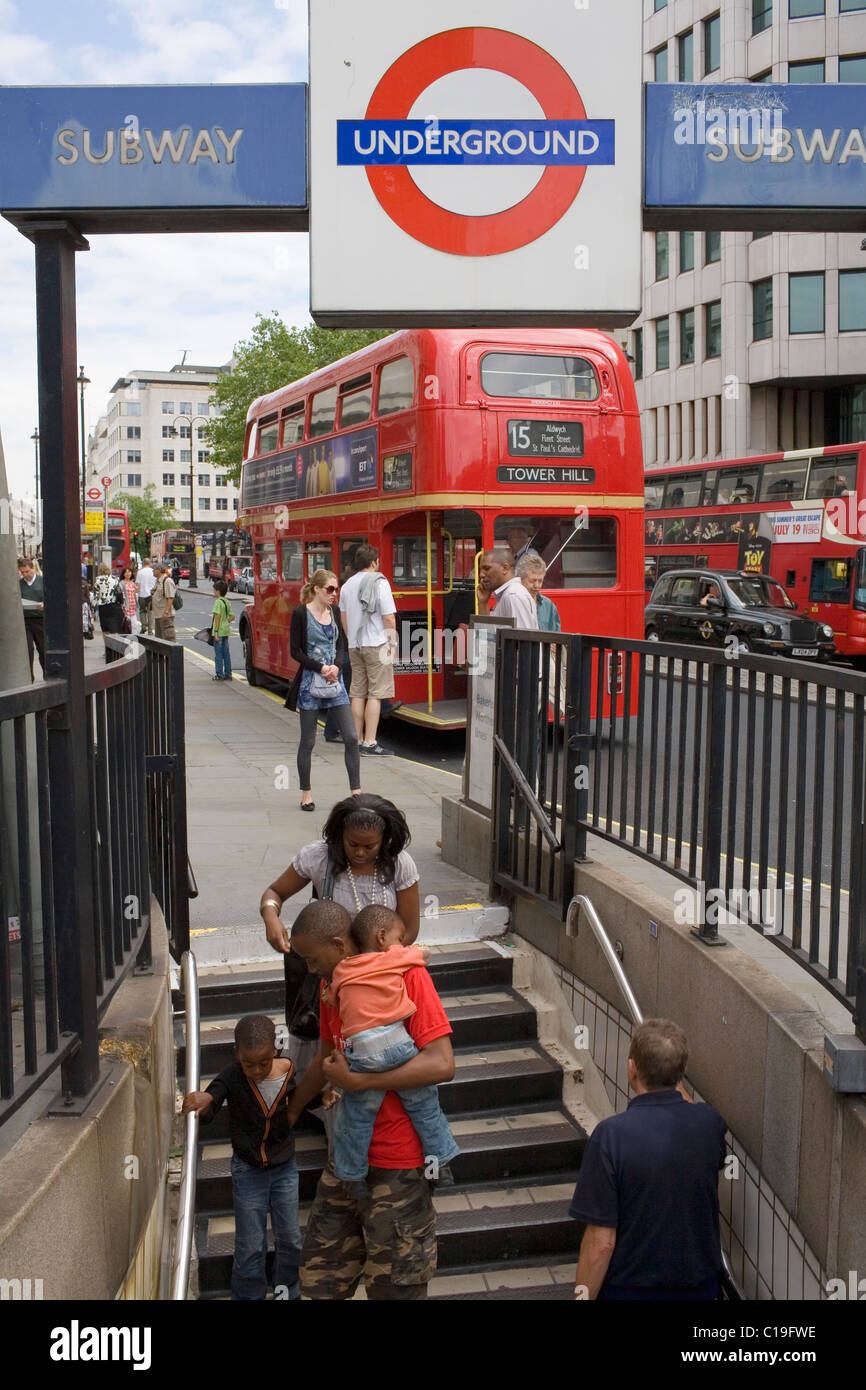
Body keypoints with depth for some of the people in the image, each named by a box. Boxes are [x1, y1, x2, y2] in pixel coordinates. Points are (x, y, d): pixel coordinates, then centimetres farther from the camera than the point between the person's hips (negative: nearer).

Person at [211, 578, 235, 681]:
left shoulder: (218, 602, -13)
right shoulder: (227, 602, 11)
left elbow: (217, 616, -18)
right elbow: (232, 617, 13)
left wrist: (215, 631, -19)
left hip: (219, 631, -8)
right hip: (226, 630, 8)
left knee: (218, 653, -2)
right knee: (226, 653, 11)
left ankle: (219, 674, 0)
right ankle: (228, 674, 14)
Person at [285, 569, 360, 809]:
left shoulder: (334, 612, 9)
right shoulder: (301, 613, -7)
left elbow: (341, 644, 12)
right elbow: (296, 651, -8)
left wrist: (336, 666, -7)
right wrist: (321, 668, -16)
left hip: (335, 680, 5)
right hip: (310, 681, -5)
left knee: (351, 737, -1)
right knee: (308, 741, 4)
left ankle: (356, 791, 5)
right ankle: (306, 793, 16)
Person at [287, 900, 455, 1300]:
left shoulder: (407, 976, -16)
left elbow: (441, 1065, -25)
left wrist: (355, 1080, -22)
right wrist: (287, 1115, 34)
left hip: (397, 1165, -7)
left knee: (394, 1286, 3)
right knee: (320, 1280, 13)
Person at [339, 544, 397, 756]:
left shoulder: (347, 585, 10)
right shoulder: (379, 582, -9)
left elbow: (343, 617, 17)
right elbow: (389, 618, -12)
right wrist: (392, 643, -3)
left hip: (355, 646, 6)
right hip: (376, 645, -6)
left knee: (358, 694, 10)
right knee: (375, 694, -4)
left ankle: (358, 740, 13)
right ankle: (369, 742, -7)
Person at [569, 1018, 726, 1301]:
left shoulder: (611, 1135, -24)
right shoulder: (709, 1123, -11)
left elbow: (601, 1242, -20)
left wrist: (583, 1295, -8)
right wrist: (674, 1082, 21)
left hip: (630, 1290, -4)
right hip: (701, 1286, 4)